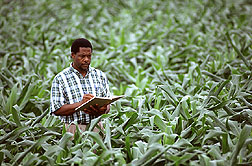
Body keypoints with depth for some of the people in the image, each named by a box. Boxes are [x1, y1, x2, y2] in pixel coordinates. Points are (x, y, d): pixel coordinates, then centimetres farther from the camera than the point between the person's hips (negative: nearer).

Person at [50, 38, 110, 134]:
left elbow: (107, 104, 14)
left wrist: (102, 110, -10)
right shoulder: (60, 79, 2)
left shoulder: (100, 76, 15)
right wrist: (81, 104, -16)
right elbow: (57, 110, -4)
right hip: (73, 129, -3)